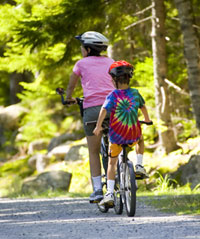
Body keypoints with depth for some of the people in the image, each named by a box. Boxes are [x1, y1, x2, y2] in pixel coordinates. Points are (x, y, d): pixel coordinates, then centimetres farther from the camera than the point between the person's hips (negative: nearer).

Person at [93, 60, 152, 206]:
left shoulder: (113, 95, -9)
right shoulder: (135, 93, 1)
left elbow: (104, 110, -26)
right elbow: (143, 107, 19)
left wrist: (98, 127, -22)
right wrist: (147, 120, 37)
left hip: (117, 136, -2)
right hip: (133, 135, 2)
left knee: (112, 163, 13)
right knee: (140, 140, 38)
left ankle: (110, 194, 2)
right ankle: (139, 166, 22)